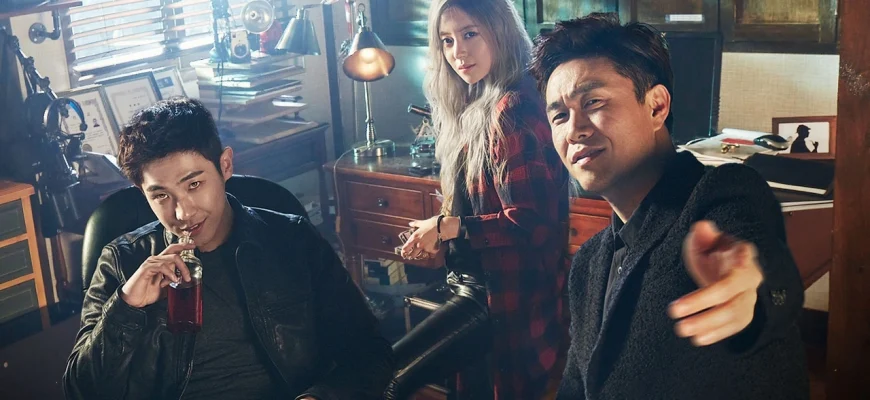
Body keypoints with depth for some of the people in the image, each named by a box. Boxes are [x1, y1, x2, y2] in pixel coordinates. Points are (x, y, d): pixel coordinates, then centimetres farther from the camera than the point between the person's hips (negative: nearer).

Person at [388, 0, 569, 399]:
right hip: (482, 283, 9)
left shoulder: (512, 109, -20)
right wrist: (437, 237, 1)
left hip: (510, 297, -9)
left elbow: (530, 221, -23)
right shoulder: (477, 105, 11)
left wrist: (447, 227, -14)